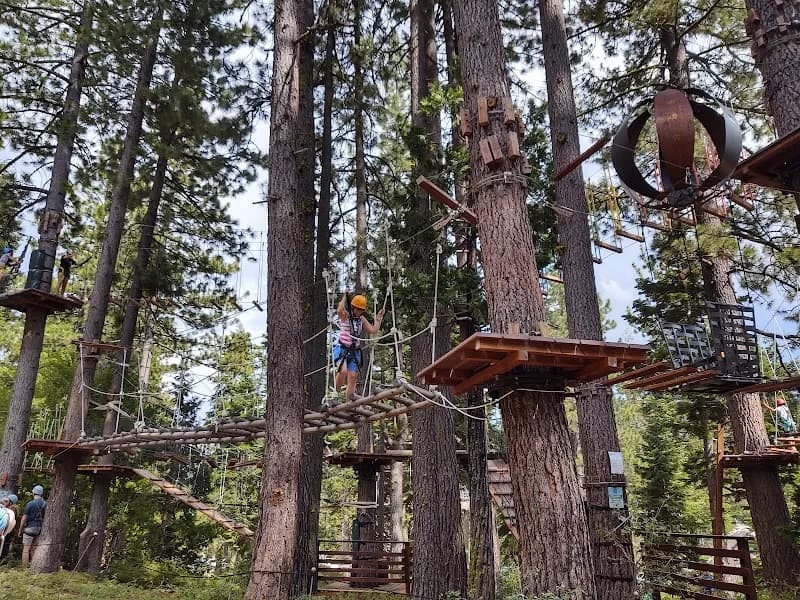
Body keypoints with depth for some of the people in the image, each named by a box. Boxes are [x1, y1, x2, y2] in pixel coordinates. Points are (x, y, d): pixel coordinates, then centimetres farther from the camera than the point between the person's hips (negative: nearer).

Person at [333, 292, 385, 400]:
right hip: (341, 349, -5)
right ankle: (335, 392, -8)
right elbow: (339, 310, -29)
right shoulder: (345, 315, -4)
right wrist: (345, 297, -21)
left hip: (354, 352, 5)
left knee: (353, 377, 1)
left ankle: (349, 401, 10)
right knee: (343, 370, -28)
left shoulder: (362, 319, 13)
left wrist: (378, 318, 7)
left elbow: (373, 330, 8)